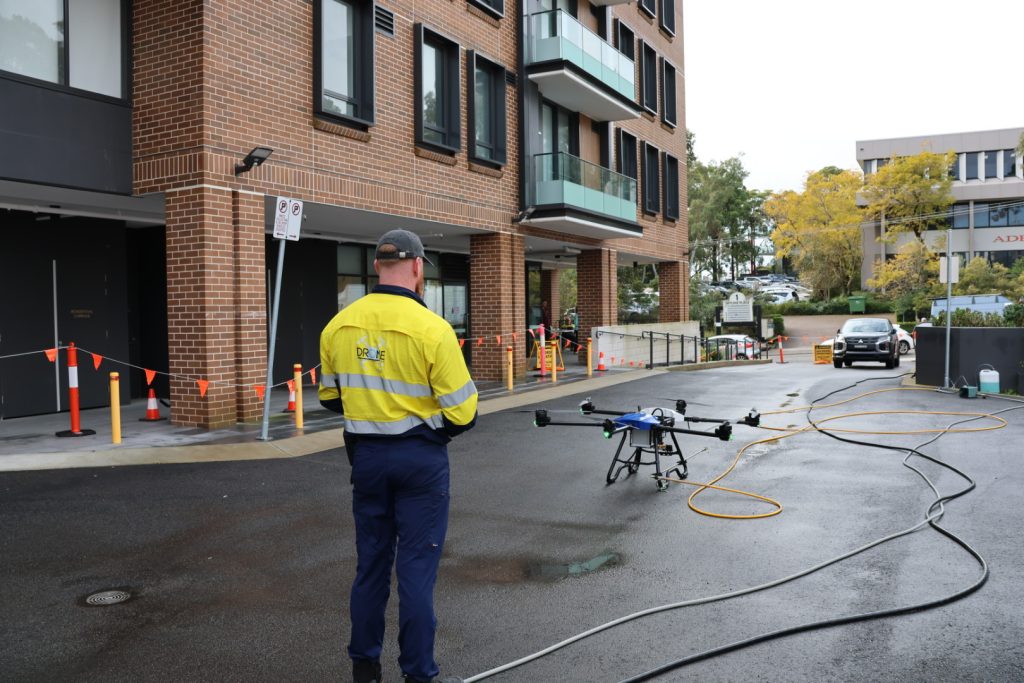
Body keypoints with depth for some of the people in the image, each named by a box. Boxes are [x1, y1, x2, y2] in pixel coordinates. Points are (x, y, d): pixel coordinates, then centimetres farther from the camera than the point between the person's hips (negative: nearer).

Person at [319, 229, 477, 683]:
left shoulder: (338, 326, -2)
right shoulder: (431, 328, -17)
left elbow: (329, 396, 10)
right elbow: (462, 411, -15)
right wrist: (437, 429, 5)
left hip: (365, 455, 5)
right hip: (420, 457, -4)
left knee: (370, 562, 17)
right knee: (416, 566, 5)